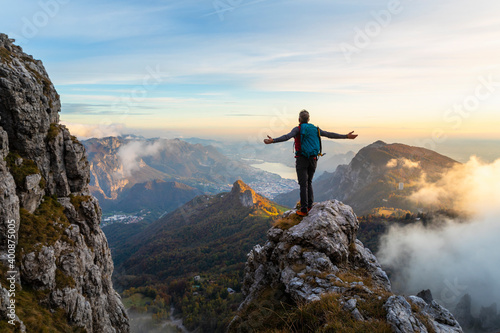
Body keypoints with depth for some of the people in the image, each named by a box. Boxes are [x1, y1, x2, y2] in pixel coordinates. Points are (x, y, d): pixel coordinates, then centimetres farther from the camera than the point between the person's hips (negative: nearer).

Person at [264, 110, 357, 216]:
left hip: (302, 159, -5)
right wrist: (346, 136, 19)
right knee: (309, 182, 19)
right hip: (313, 160, 5)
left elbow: (287, 137, -25)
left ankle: (304, 210, -1)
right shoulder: (315, 129, 10)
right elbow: (330, 134, 11)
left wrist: (273, 140, -36)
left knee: (303, 184, -2)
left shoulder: (298, 129, -6)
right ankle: (310, 206, 15)